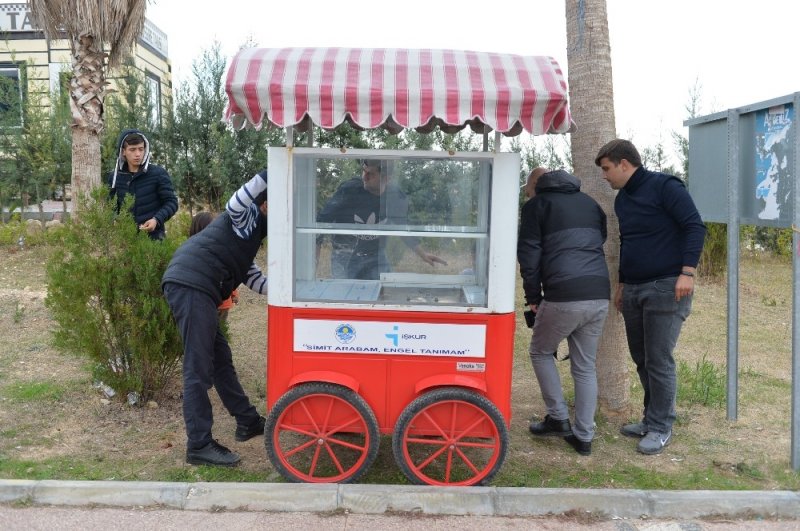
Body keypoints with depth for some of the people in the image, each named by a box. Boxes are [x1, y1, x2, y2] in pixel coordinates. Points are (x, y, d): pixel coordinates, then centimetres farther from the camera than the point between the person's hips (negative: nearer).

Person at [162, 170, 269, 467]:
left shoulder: (248, 238, 31)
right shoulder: (247, 216, 3)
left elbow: (255, 280, 24)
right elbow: (236, 202, -21)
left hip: (193, 288, 11)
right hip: (191, 285, -11)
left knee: (221, 359, 16)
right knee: (198, 369, -8)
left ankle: (248, 422, 27)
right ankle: (199, 445, -3)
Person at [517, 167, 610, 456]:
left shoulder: (537, 204, 7)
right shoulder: (589, 203, 24)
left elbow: (529, 255, 1)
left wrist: (533, 297, 10)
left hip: (564, 297, -5)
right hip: (600, 295, 5)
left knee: (541, 352, 19)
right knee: (585, 366, 16)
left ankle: (558, 419, 18)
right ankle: (584, 437, 18)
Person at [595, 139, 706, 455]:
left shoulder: (664, 187, -9)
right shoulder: (622, 199, 15)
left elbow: (695, 227, -15)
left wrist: (688, 272, -22)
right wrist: (622, 283, 23)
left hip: (666, 288, -8)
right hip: (633, 290, 8)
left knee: (659, 361, -5)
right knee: (641, 360, 12)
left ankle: (661, 427, 7)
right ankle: (652, 419, 24)